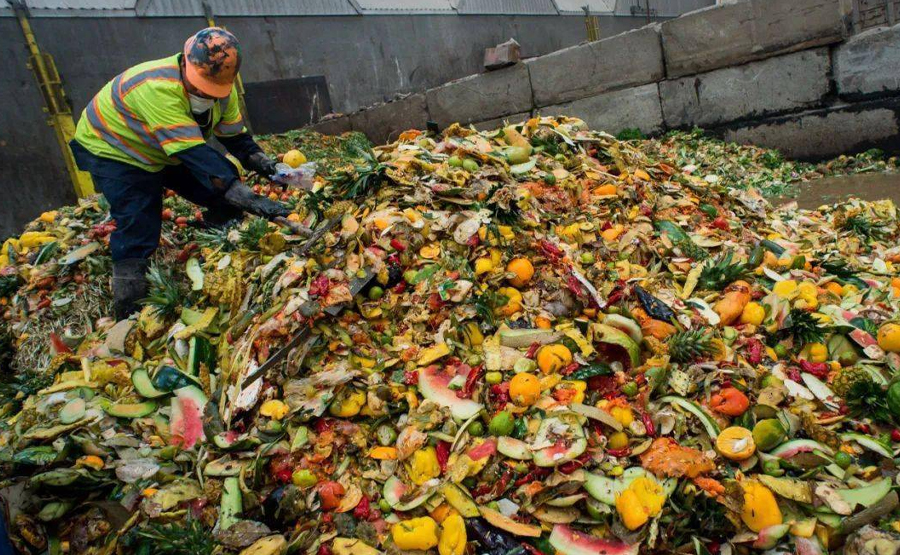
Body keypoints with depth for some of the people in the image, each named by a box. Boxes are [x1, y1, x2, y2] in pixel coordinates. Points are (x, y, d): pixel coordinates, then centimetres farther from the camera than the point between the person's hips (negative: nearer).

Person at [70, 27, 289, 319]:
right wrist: (247, 199, -54)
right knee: (138, 227, -19)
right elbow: (195, 155, -48)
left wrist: (263, 163, -24)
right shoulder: (158, 88, -41)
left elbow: (235, 136, -5)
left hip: (166, 152, 7)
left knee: (223, 201, -4)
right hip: (112, 149, -7)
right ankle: (127, 312, -8)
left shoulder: (221, 87, -17)